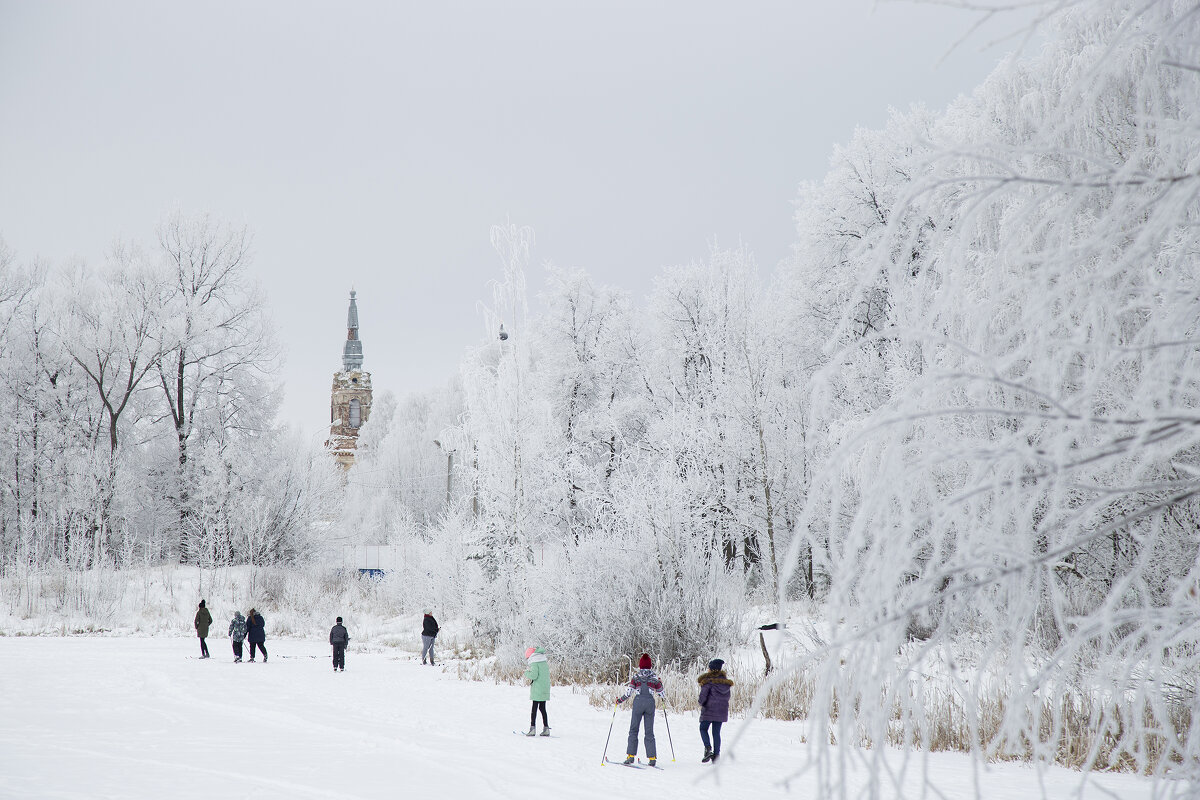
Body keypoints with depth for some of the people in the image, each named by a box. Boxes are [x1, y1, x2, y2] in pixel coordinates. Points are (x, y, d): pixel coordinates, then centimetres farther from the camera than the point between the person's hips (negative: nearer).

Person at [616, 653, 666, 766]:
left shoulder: (636, 676, 1)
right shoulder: (654, 677, 4)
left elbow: (629, 692, -1)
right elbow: (661, 693, 11)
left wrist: (619, 700, 14)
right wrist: (664, 698, 35)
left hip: (638, 701, -1)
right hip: (650, 702, 1)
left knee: (633, 729, 6)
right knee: (649, 731, 6)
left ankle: (631, 755, -3)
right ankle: (652, 757, 0)